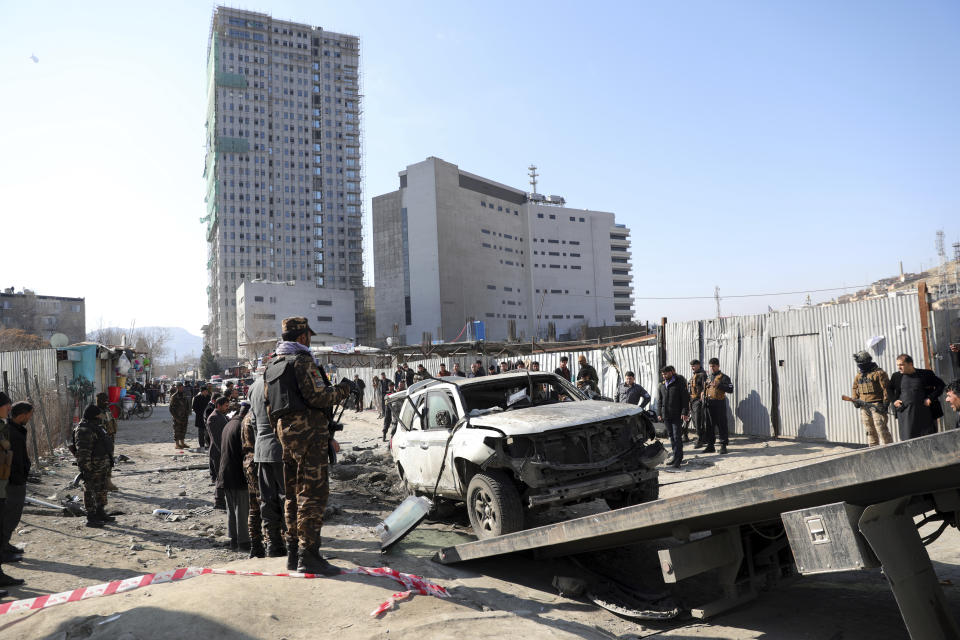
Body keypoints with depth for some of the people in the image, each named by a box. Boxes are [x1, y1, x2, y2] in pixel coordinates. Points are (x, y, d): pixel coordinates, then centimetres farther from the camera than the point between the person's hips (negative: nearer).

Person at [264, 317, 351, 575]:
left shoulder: (272, 365, 19)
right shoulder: (302, 361, -10)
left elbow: (270, 407, 23)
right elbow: (317, 397, -18)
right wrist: (343, 389, -4)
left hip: (285, 432, 9)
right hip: (308, 431, -9)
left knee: (294, 493, 14)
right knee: (313, 492, -7)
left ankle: (293, 552, 20)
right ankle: (308, 554, -8)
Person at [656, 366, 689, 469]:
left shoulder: (680, 383, -3)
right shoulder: (662, 385, 14)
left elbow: (686, 398, -5)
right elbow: (659, 400, 18)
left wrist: (684, 412, -13)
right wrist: (659, 413, 11)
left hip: (677, 415, -6)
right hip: (666, 415, 6)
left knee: (677, 436, -8)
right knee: (671, 436, 10)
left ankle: (677, 459, -7)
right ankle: (677, 456, 21)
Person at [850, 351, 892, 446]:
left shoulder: (879, 373, -5)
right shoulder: (858, 376, 16)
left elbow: (886, 389, -9)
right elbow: (855, 389, 21)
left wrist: (885, 403, -14)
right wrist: (855, 400, 4)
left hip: (877, 406, -6)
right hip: (864, 407, 6)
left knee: (881, 429, -10)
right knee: (870, 431, 10)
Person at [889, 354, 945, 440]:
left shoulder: (925, 374, 0)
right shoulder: (896, 376, 6)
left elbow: (941, 385, 5)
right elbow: (889, 389, 22)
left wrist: (931, 398, -6)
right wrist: (894, 400, 5)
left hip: (924, 414, -1)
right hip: (905, 414, 1)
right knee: (908, 440, -3)